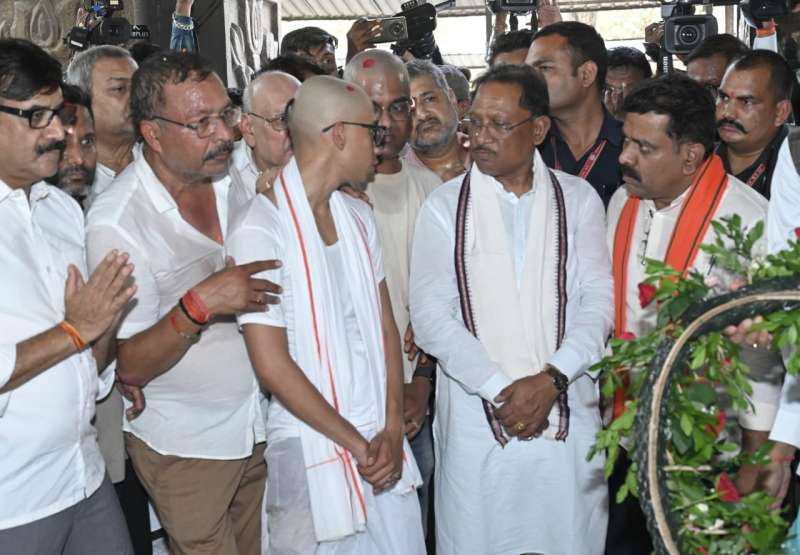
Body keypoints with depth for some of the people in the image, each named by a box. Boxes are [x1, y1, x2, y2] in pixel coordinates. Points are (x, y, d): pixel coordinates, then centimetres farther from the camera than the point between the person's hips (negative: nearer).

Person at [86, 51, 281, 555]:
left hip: (258, 427, 5)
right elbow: (130, 366, -19)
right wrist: (199, 306, -34)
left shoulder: (239, 177, -3)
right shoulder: (116, 221, -20)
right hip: (185, 448, -5)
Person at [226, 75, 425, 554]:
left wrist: (393, 430, -2)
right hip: (314, 450, -6)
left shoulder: (358, 217, 9)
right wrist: (356, 444, -10)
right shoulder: (260, 230, -13)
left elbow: (385, 326, 8)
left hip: (383, 443, 6)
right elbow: (273, 366, -15)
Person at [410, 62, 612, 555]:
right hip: (476, 420, 0)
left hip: (566, 415, 1)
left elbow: (599, 302, -1)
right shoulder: (444, 208, 4)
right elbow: (431, 320, -4)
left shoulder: (578, 199, 6)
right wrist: (499, 388, -12)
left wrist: (550, 380, -13)